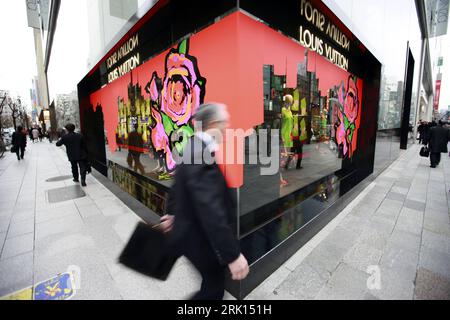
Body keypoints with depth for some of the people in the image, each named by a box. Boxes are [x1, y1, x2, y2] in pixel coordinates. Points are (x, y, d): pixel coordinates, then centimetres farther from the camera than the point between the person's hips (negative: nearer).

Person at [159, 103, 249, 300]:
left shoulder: (194, 149, 1)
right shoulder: (202, 157, -31)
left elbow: (179, 183, 13)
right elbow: (212, 211, -35)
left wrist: (173, 213, 25)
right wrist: (233, 255, -28)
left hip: (191, 230, 9)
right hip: (200, 238, -9)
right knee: (214, 288, 16)